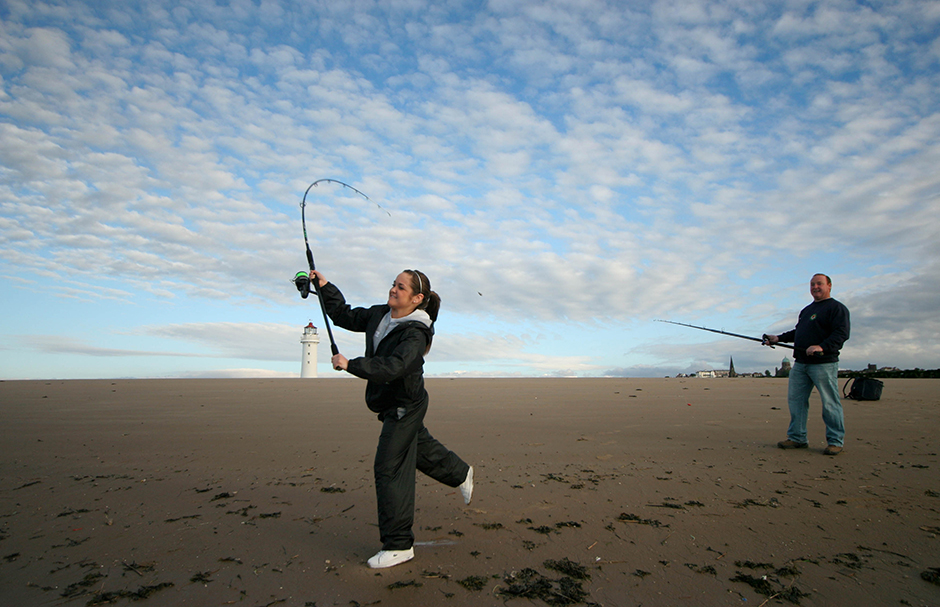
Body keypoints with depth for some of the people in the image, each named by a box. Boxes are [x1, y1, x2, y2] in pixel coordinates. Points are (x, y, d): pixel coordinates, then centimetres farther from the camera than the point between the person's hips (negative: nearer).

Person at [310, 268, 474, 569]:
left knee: (389, 468, -9)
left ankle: (399, 545, 2)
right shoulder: (379, 314, -2)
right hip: (389, 402, 9)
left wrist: (350, 364, -39)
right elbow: (345, 316, 8)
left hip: (405, 406, -9)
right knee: (421, 448, 27)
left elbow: (392, 367, -41)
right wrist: (325, 287, -1)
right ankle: (460, 473, 54)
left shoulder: (415, 334, -27)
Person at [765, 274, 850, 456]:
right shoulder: (806, 310, 24)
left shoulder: (837, 308, -2)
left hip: (824, 363, -8)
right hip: (800, 363, 8)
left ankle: (835, 441, 7)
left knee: (830, 403, -3)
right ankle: (797, 438, 14)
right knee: (795, 399, 7)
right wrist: (779, 338, 19)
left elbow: (841, 333, -14)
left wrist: (822, 347, -27)